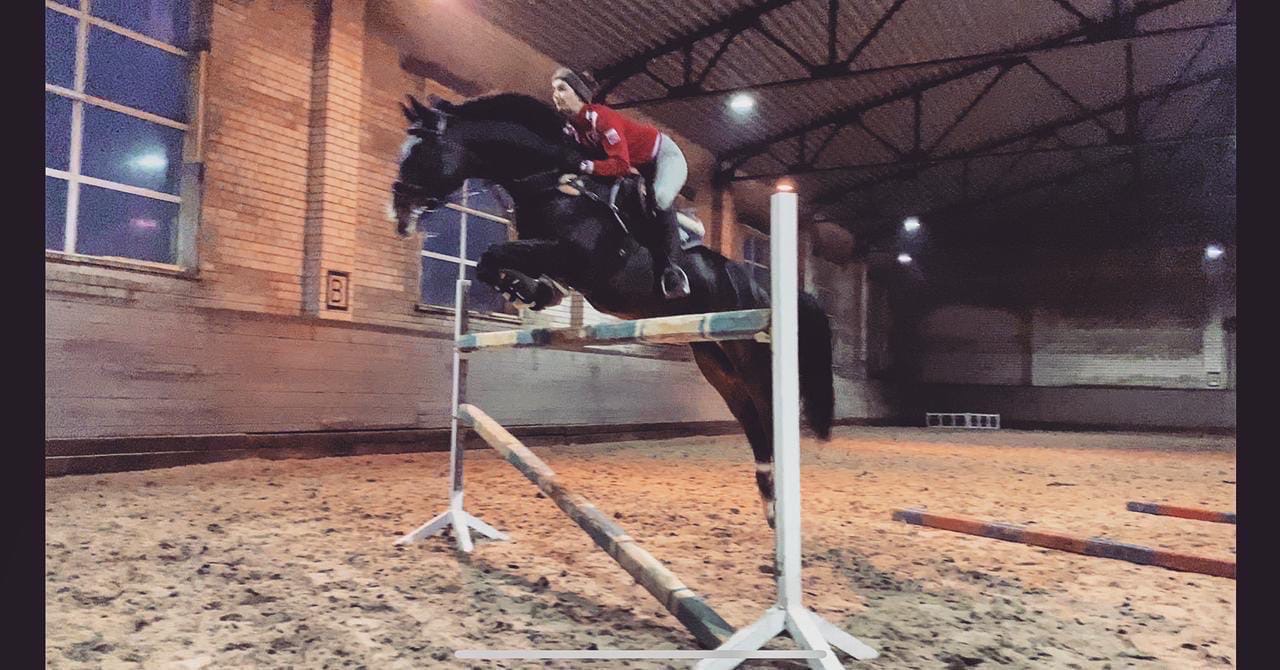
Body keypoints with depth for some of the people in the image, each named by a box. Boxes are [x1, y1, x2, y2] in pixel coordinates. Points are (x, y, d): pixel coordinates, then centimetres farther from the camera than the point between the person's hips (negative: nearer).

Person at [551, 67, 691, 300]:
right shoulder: (571, 128, -6)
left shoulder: (600, 117, -32)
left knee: (661, 199, -35)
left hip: (663, 154, -9)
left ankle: (671, 265, -26)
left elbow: (620, 165, -38)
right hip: (637, 168, 9)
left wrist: (583, 166, -41)